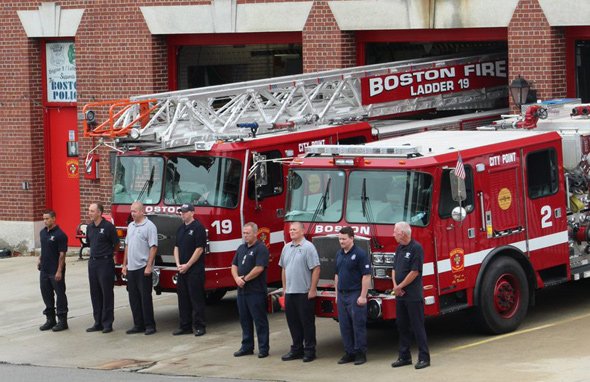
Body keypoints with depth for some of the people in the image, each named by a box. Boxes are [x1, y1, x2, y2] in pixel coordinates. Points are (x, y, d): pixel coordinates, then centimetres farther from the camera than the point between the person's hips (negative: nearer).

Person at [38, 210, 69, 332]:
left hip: (55, 271, -8)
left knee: (60, 294, 0)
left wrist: (59, 271, -18)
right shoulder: (43, 232, 10)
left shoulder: (60, 235, -14)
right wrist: (40, 259, 10)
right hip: (44, 270, 8)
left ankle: (62, 321, 6)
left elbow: (62, 254, -15)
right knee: (46, 294, 12)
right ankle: (50, 319, 22)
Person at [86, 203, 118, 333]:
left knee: (107, 293, -2)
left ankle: (107, 324, 1)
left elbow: (116, 244, -3)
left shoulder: (108, 226, -11)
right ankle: (98, 323, 15)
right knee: (95, 294, 9)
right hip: (93, 262, 7)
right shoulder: (90, 227, 9)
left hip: (105, 262, -7)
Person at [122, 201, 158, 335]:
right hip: (131, 268, 7)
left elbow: (153, 247, -13)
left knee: (145, 297, -4)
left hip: (143, 268, -7)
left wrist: (149, 266, -18)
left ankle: (150, 325, 1)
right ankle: (138, 325, 15)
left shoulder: (149, 226, -9)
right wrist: (124, 265, 16)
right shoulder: (130, 226, 15)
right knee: (134, 298, 8)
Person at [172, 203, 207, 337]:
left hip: (195, 269, -8)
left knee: (196, 298, -4)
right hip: (182, 269, 8)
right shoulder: (181, 229, 14)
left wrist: (187, 265, -13)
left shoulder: (198, 228, -9)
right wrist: (178, 264, 0)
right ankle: (185, 326, 14)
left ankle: (199, 326, 0)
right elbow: (177, 247, 14)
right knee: (183, 298, 9)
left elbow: (199, 249, -14)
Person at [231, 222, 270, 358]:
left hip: (256, 291, -8)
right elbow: (234, 266, 13)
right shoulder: (241, 248, 15)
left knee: (260, 320, -2)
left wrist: (245, 278, -12)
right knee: (244, 320, 12)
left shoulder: (260, 249, -10)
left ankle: (263, 348, 2)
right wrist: (237, 278, -6)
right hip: (242, 290, 8)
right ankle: (247, 347, 20)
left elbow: (259, 268, -19)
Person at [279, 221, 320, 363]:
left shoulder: (308, 247, -9)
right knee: (293, 322, 10)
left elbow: (316, 269, -13)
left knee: (307, 323, 0)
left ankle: (309, 350, 7)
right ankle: (296, 349, 19)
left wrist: (312, 290, -16)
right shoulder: (286, 248, 12)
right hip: (290, 293, 7)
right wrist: (284, 288, 14)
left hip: (304, 293, -7)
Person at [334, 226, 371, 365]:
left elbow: (366, 276, -14)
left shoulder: (360, 254, -10)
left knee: (358, 325, -3)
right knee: (344, 326, 8)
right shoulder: (339, 254, 12)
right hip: (342, 295, 7)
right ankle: (349, 352, 15)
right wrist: (337, 294, 16)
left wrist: (363, 296, -17)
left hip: (355, 295, -7)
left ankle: (360, 353, 3)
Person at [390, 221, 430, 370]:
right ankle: (404, 356, 18)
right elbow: (394, 269, 13)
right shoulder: (399, 249, 12)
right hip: (400, 296, 8)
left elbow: (414, 272, -16)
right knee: (402, 325, 11)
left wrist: (400, 286, -11)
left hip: (413, 295, -8)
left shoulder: (416, 248, -13)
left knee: (417, 326, -5)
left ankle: (424, 358, -2)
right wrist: (395, 286, -3)